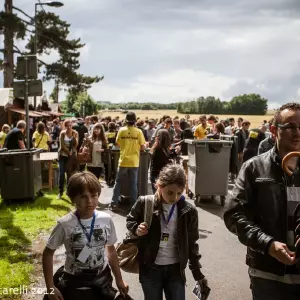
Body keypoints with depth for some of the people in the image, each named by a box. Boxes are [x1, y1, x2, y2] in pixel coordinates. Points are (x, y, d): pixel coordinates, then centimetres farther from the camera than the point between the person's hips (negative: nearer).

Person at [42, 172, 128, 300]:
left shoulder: (106, 220, -10)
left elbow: (111, 250, 5)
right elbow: (48, 253, -5)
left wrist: (119, 280, 11)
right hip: (75, 282, -2)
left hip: (102, 279, 2)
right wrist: (50, 287, -8)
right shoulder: (65, 224, -17)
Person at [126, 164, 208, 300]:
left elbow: (192, 243, 3)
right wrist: (136, 228, -15)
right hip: (150, 268, -1)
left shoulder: (189, 210, -7)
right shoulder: (145, 203, -11)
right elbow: (130, 220, 8)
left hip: (176, 269, 1)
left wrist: (197, 273, 5)